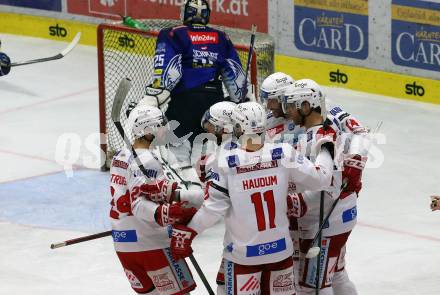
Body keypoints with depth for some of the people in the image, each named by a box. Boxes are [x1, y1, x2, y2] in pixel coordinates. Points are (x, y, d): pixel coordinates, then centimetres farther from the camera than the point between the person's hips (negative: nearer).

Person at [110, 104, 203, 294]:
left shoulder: (121, 156, 11)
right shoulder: (147, 161, -18)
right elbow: (140, 205, -26)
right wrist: (170, 214, -36)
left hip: (122, 242, 9)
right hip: (149, 242, -9)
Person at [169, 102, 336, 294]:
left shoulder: (226, 162, -15)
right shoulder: (284, 154, -10)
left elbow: (214, 208, -14)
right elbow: (319, 179, -1)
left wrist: (185, 231, -3)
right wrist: (325, 148, 16)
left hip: (242, 254, -3)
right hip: (281, 249, 3)